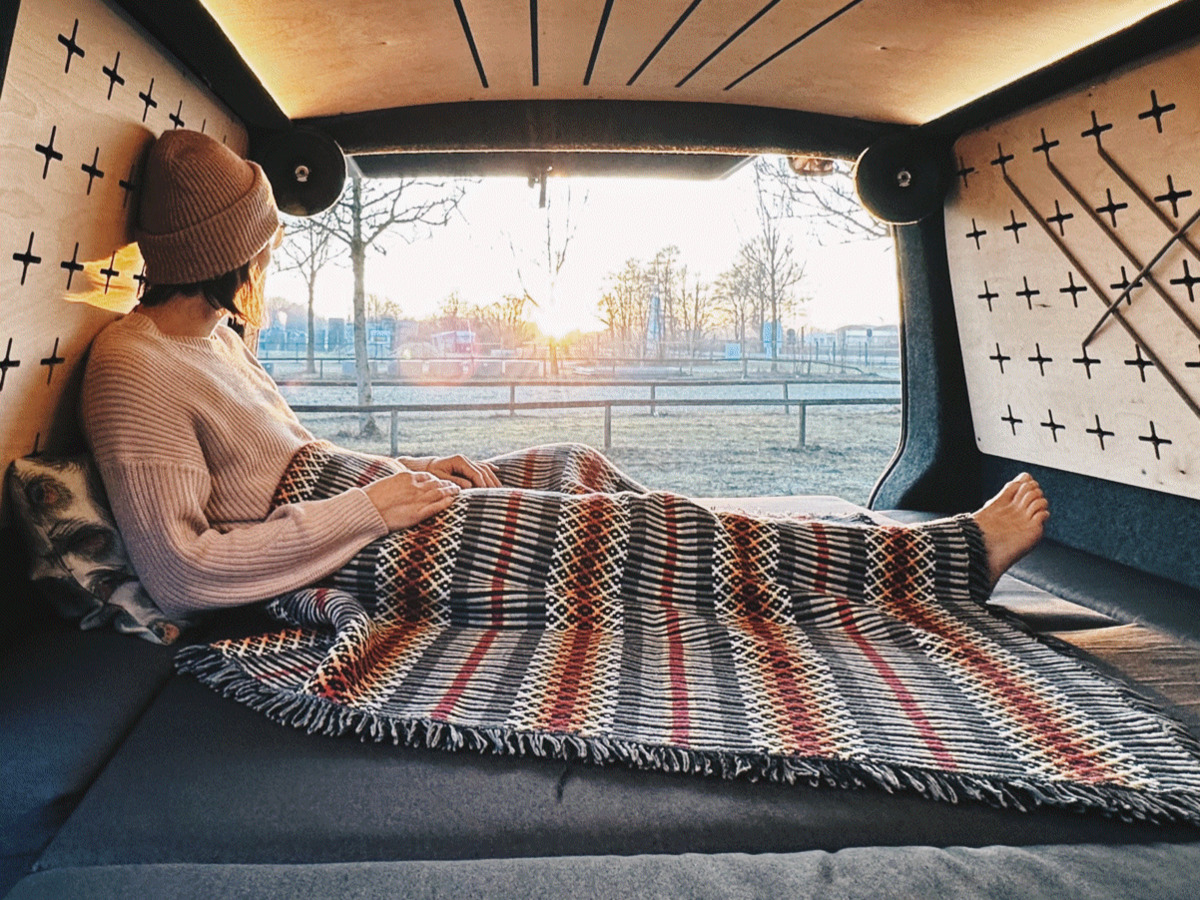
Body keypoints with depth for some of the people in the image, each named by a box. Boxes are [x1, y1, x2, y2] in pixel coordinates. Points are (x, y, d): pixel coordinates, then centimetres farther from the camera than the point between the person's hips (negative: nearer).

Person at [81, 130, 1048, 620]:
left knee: (583, 467, 8)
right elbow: (178, 570, -23)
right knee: (618, 521, -14)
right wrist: (368, 507, -22)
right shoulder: (134, 369, -17)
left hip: (351, 506, 9)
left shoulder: (214, 333, 11)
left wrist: (401, 470, 4)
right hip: (331, 560, -9)